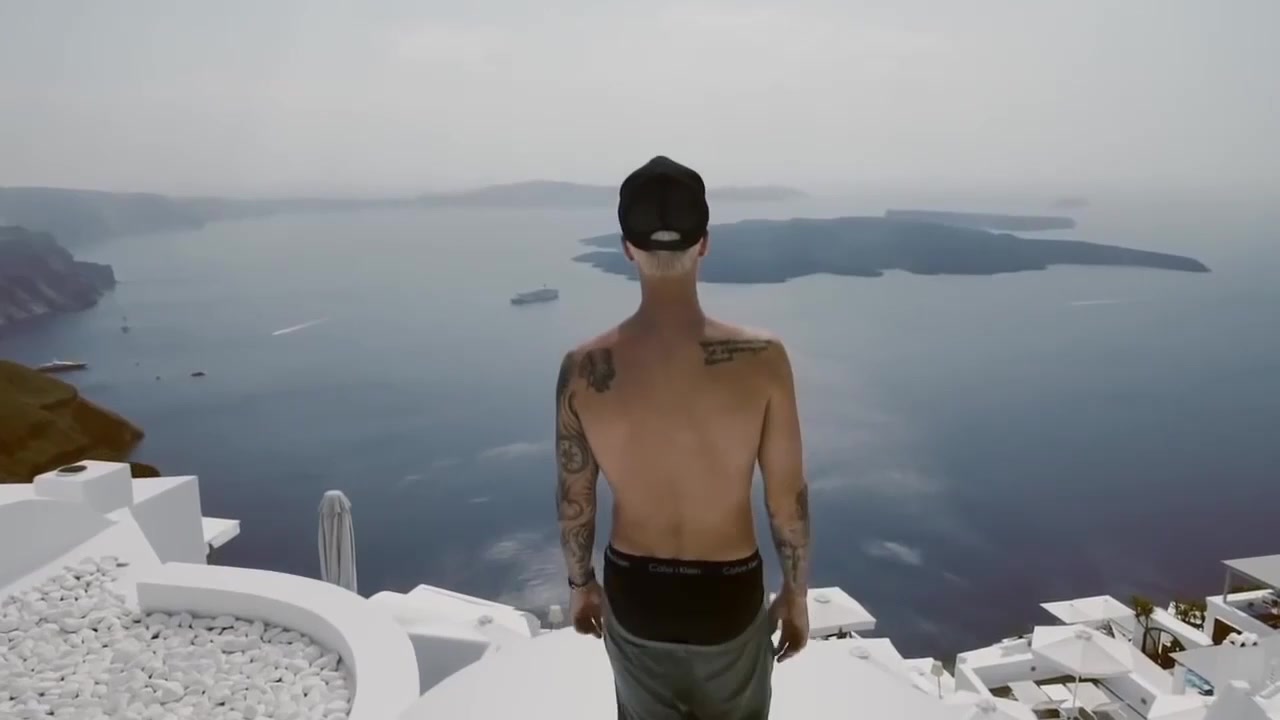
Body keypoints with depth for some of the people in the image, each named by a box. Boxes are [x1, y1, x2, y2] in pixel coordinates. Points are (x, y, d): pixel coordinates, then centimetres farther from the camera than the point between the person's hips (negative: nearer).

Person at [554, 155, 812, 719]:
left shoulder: (583, 370, -17)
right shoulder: (762, 361, -22)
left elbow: (574, 499, -5)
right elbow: (788, 501, -13)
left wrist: (580, 583, 13)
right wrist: (796, 593, 4)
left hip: (632, 592, 2)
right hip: (728, 595, -1)